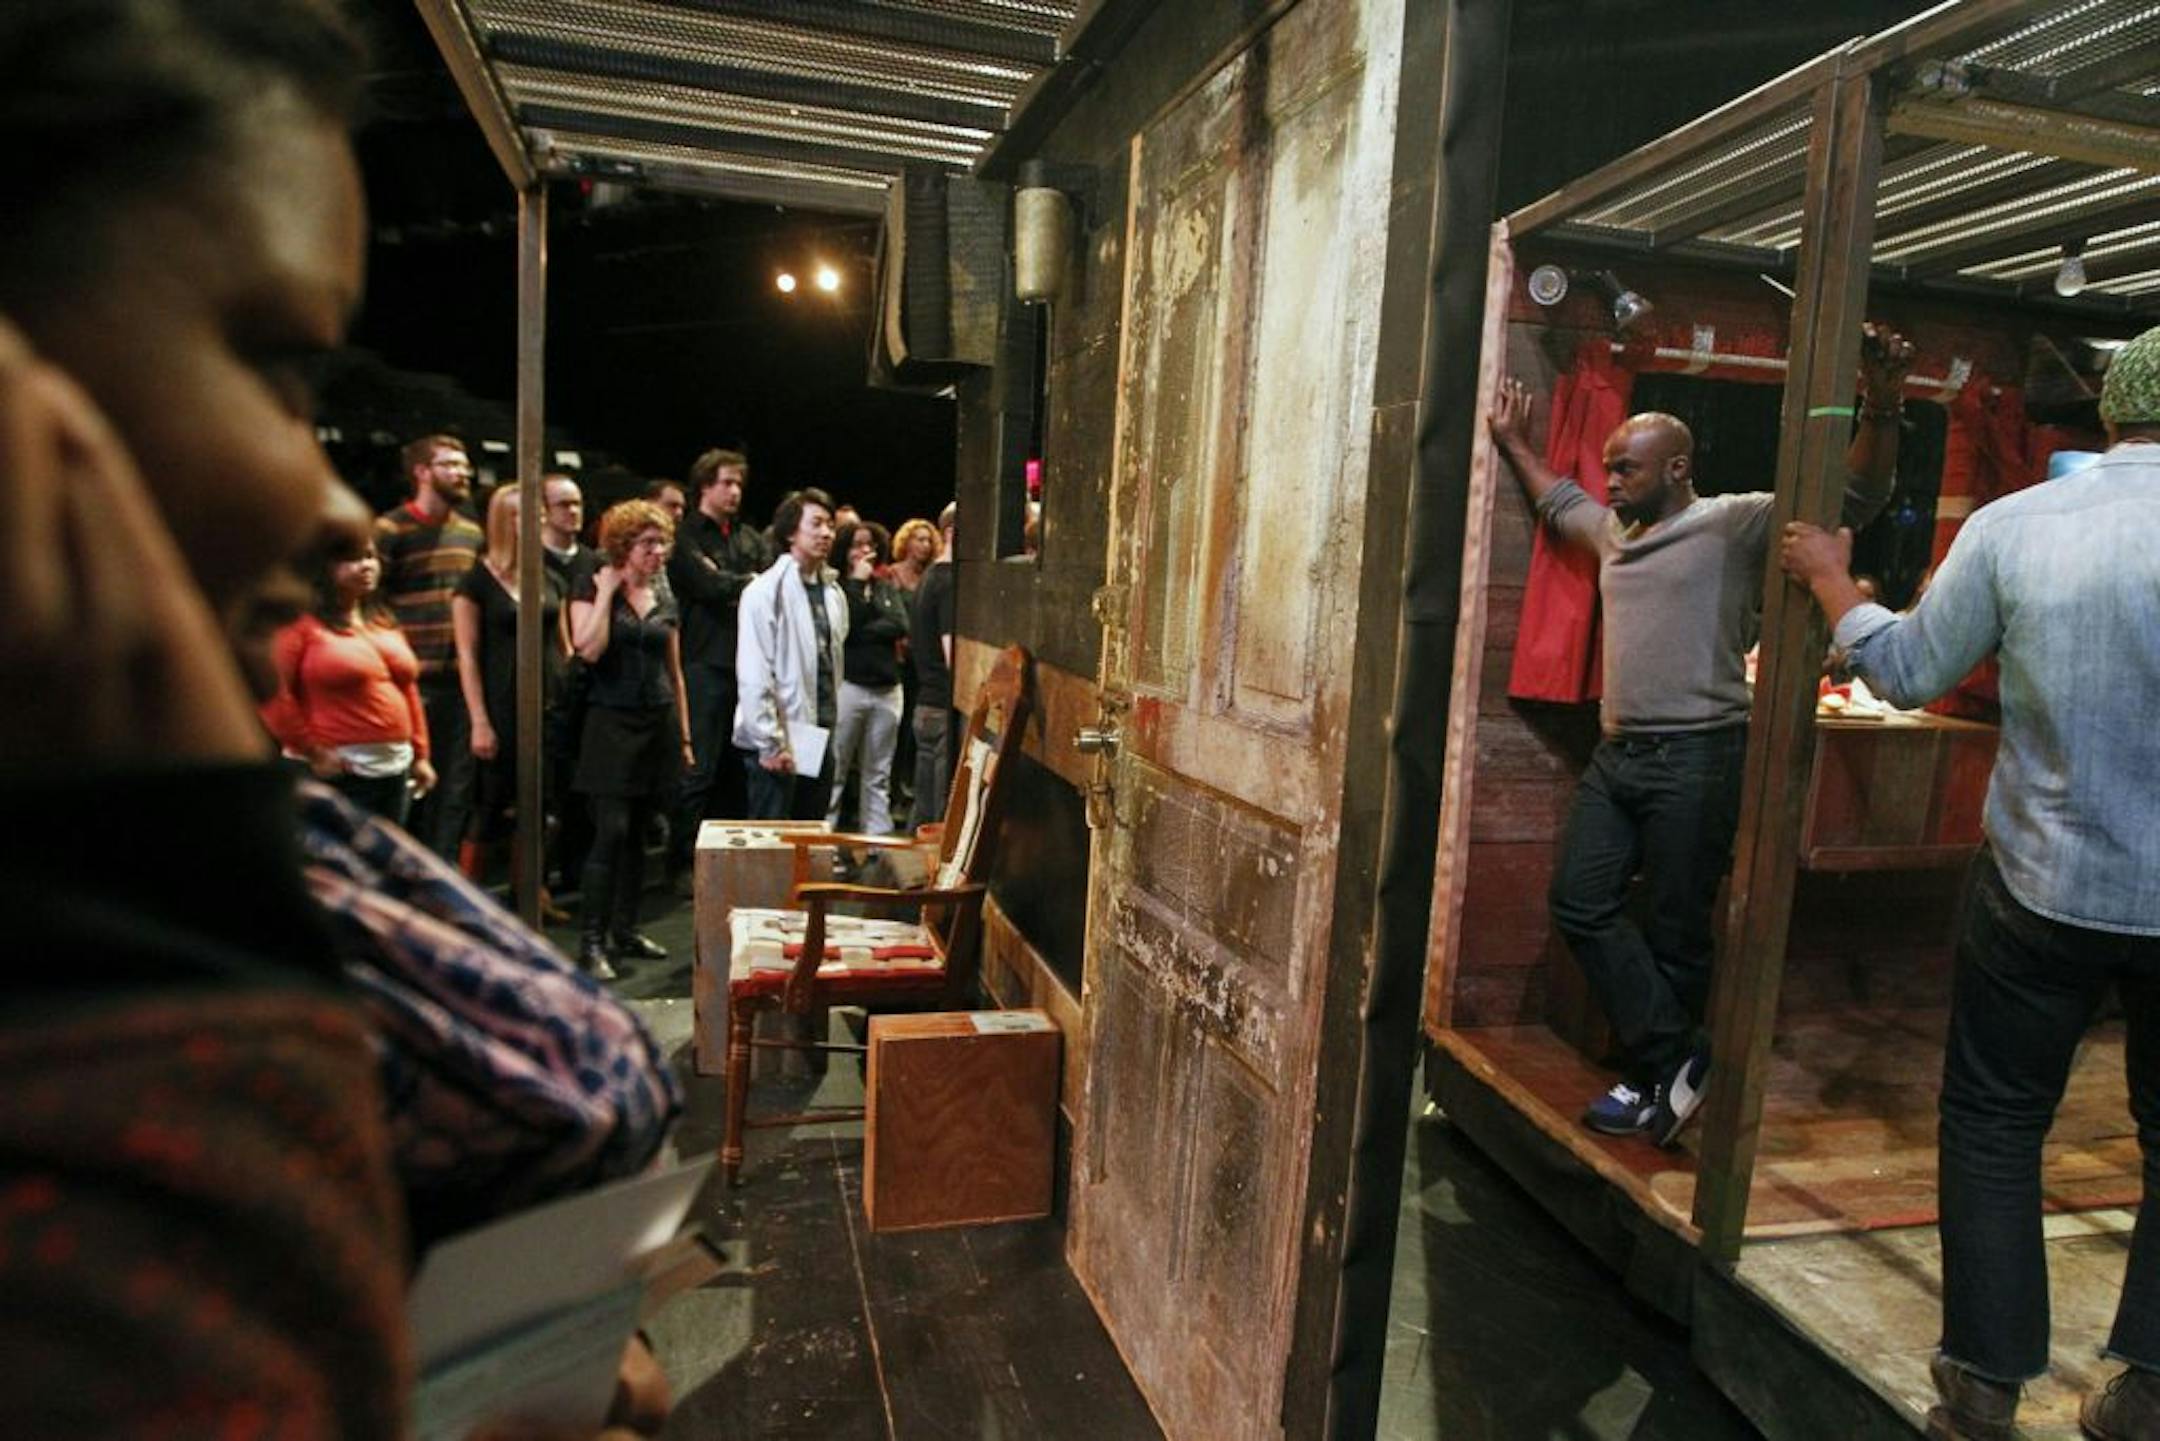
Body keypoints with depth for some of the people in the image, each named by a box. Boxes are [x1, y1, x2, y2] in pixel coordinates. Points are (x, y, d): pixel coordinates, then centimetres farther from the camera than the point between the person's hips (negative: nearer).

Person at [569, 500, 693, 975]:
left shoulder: (665, 602, 13)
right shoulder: (593, 590, -1)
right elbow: (588, 649, -18)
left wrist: (684, 734, 14)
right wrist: (606, 591, -11)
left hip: (659, 723, 5)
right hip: (612, 722, -5)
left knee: (637, 834, 10)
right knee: (611, 832, -11)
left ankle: (625, 932, 19)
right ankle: (592, 941, -4)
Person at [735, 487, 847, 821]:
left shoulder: (834, 594, 10)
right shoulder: (766, 591, -10)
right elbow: (753, 675, -14)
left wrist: (830, 726, 12)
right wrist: (771, 743, -15)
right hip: (778, 744, -6)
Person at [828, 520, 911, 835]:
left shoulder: (886, 588, 13)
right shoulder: (837, 587, -2)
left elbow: (900, 626, -1)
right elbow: (845, 625, -17)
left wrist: (862, 633, -10)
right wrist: (857, 582, -10)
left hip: (887, 688, 5)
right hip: (847, 686, -5)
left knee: (878, 773, 10)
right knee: (834, 769, -3)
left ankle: (877, 838, 17)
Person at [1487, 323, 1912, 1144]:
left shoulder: (1737, 525, -4)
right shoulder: (1613, 531, 18)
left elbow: (1855, 497, -11)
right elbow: (1556, 500, 37)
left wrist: (1879, 407, -24)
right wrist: (1513, 442, 41)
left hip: (1696, 759, -7)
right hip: (1618, 753, 7)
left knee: (1676, 930, 1)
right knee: (1581, 902, 1)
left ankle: (1658, 1073, 15)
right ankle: (1675, 1060, 8)